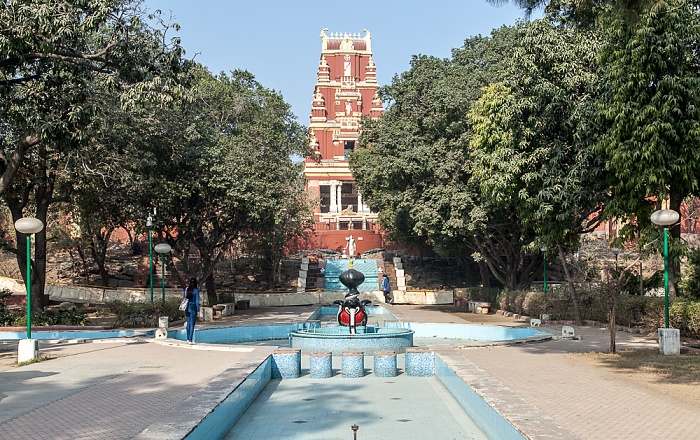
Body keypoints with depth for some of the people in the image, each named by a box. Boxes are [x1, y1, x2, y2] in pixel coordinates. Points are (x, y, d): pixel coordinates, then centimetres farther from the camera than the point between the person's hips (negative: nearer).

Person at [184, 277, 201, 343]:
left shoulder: (186, 289, 4)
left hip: (187, 308, 5)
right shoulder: (196, 290, -11)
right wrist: (198, 310, -4)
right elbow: (197, 301, -10)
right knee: (192, 324, -2)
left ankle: (188, 339, 16)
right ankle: (190, 340, -3)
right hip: (193, 308, -5)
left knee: (188, 324, 14)